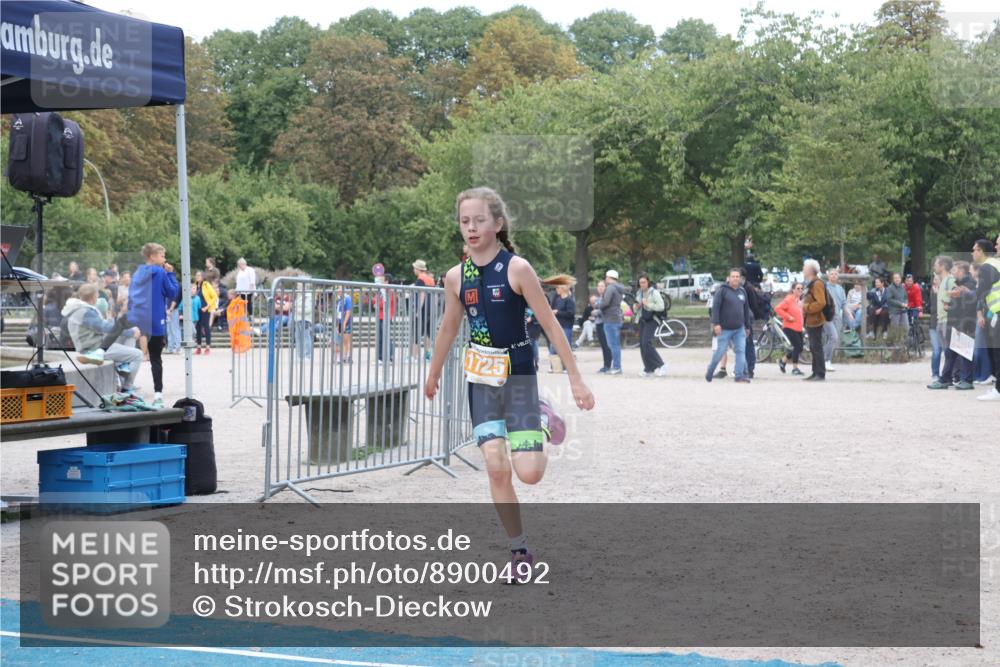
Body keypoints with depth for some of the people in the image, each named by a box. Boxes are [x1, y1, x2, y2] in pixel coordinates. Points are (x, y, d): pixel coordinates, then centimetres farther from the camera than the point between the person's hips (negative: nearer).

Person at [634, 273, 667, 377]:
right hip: (642, 320, 8)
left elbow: (661, 307, -17)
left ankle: (661, 365, -12)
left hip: (651, 320, -8)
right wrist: (637, 306, 3)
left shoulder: (654, 293, -11)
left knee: (646, 342, -19)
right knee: (642, 344, 4)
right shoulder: (639, 293, 11)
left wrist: (648, 304, -22)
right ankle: (648, 369, 12)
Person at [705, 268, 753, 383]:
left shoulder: (742, 291, 12)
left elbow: (746, 309, 19)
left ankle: (740, 375, -4)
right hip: (724, 329, -5)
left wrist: (748, 326, 20)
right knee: (719, 352, 0)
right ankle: (709, 374, 18)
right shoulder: (722, 290, -6)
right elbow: (715, 307, -12)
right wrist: (716, 323, -20)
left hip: (739, 329, 5)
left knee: (741, 351, -5)